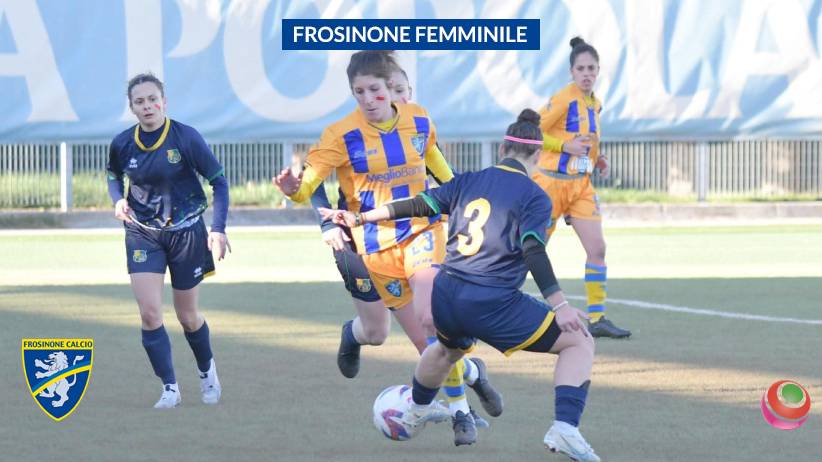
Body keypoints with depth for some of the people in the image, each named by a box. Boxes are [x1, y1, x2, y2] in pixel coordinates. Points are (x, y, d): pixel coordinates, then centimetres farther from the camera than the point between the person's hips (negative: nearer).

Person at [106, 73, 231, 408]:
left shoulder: (186, 139, -15)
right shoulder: (122, 144, -6)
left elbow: (218, 180, -7)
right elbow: (113, 175, 17)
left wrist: (218, 228, -14)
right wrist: (118, 200, -5)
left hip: (186, 231, -2)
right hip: (142, 233, 2)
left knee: (187, 315, 9)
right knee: (149, 313, -13)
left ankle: (207, 369, 38)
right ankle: (169, 388, -4)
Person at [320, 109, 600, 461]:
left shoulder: (469, 182, 11)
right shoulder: (535, 198, -4)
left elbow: (417, 206, 13)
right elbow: (533, 252, -17)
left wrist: (359, 218, 23)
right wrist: (559, 305, -21)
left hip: (445, 299, 6)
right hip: (493, 306, -6)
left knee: (449, 347, 41)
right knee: (580, 342, 3)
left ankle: (416, 411, 62)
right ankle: (564, 428, -16)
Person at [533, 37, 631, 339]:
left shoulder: (594, 104, 8)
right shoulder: (563, 100, -15)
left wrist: (598, 159, 5)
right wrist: (566, 146, -24)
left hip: (581, 185, 6)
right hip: (553, 182, -6)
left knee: (597, 248, -4)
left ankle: (597, 318, -1)